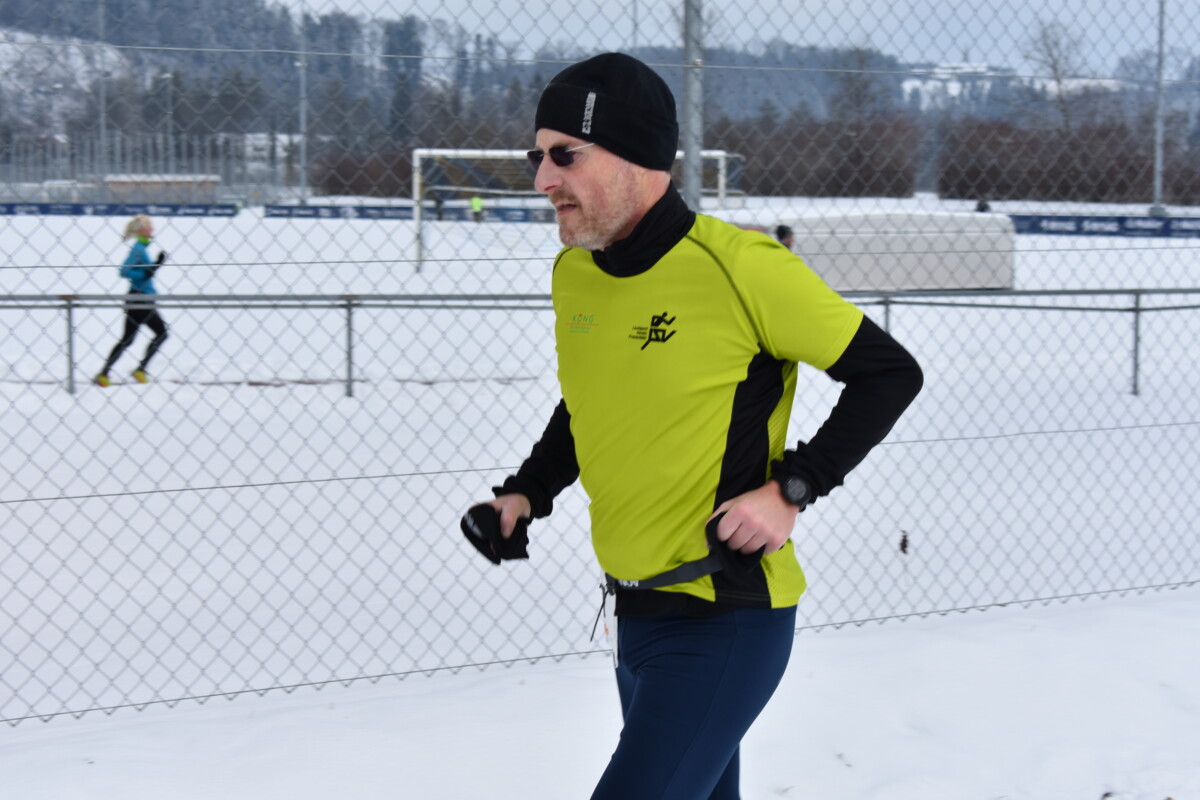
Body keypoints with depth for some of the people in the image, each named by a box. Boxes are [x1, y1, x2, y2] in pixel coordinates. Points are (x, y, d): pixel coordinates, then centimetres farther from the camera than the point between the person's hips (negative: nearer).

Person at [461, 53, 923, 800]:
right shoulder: (573, 276, 5)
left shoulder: (739, 266, -17)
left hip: (726, 622, -8)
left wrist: (791, 490, -15)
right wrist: (526, 494, 9)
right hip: (637, 614, 8)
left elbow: (892, 373, -9)